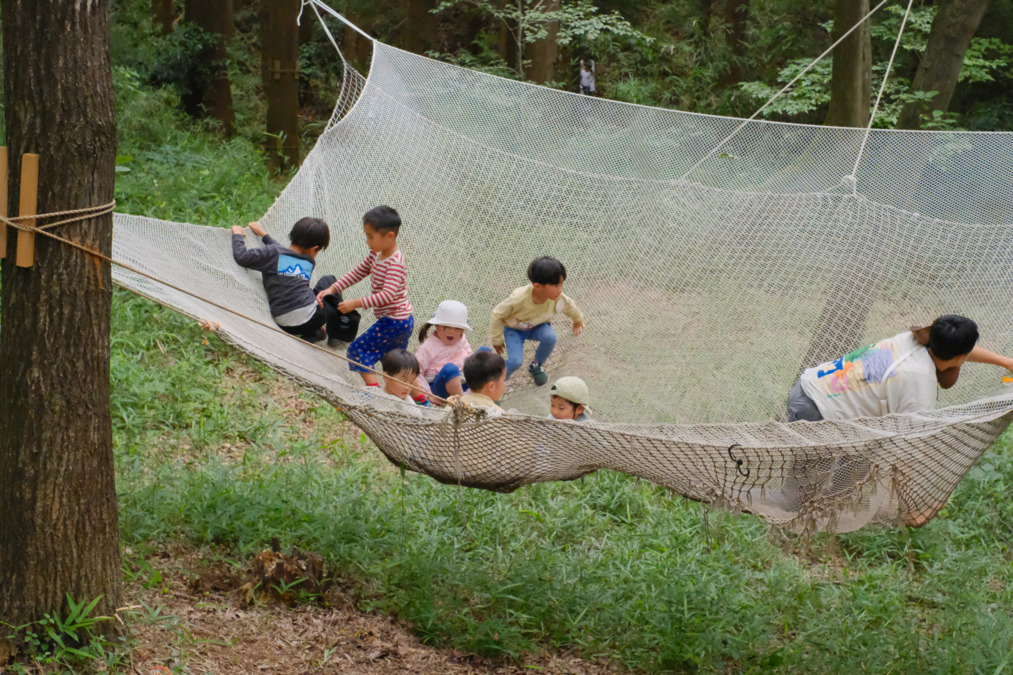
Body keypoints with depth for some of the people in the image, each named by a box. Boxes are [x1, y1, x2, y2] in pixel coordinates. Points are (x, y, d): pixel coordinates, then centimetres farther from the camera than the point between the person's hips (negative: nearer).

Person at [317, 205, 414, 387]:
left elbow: (387, 295, -32)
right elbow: (357, 273, 10)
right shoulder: (376, 255, 4)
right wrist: (332, 289, 0)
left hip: (393, 322, -10)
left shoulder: (395, 263, -24)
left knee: (358, 350, -7)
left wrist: (356, 303, -33)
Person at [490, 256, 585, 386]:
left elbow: (570, 307, -2)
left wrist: (578, 320, 20)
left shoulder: (558, 299, -28)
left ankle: (536, 366, 3)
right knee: (516, 361, -25)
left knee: (550, 337, -28)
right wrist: (497, 340, -12)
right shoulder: (519, 298, -40)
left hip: (536, 327, 4)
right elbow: (497, 314, -24)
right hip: (513, 329, -4)